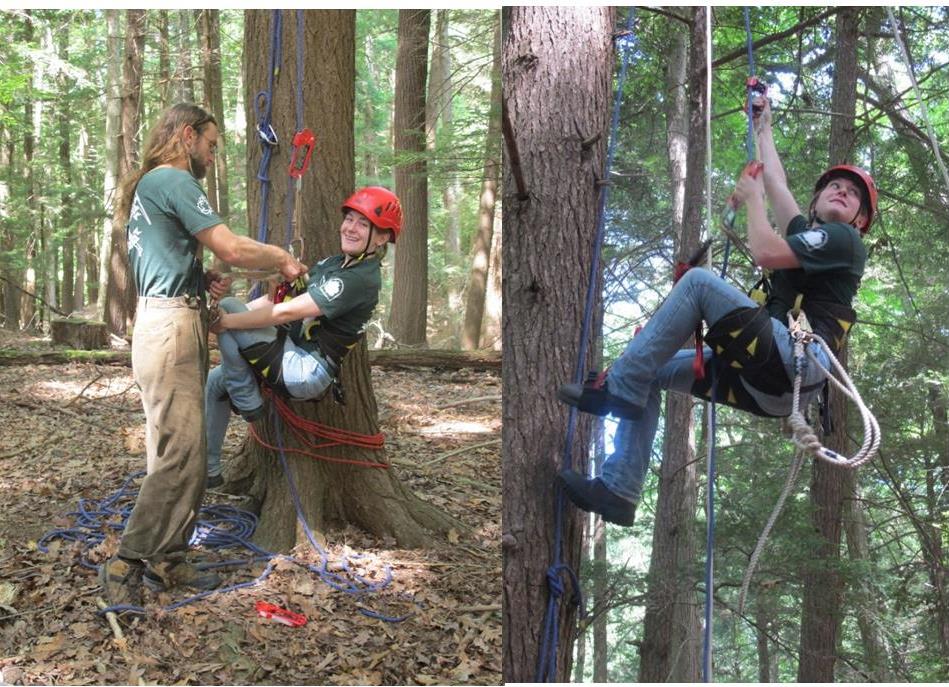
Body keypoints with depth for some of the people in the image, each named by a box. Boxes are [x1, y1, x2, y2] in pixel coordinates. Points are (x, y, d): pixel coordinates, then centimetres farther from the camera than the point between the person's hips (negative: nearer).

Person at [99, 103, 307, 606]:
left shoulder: (146, 186, 22)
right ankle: (126, 564, -9)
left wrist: (201, 280, 12)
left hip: (161, 323, 11)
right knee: (181, 456, -12)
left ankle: (165, 560, 14)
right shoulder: (173, 180, -10)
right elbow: (232, 248, -16)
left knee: (176, 452, 11)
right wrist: (284, 260, 0)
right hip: (172, 327, -11)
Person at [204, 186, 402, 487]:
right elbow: (277, 297, 9)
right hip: (298, 359, 10)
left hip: (306, 372, -10)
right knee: (215, 381, 16)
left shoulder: (361, 279, -19)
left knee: (228, 307, -16)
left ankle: (248, 403, -3)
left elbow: (286, 311, -23)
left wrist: (227, 321, -18)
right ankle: (209, 470, 27)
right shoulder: (333, 264, 12)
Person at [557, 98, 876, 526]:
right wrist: (763, 126, 48)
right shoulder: (807, 233, 29)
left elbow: (766, 253, -11)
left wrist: (751, 197, 4)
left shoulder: (843, 239, 4)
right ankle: (617, 490, -4)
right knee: (652, 371, 6)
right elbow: (775, 179, 39)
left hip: (794, 365, -9)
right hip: (769, 383, 9)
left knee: (699, 281, -19)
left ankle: (618, 387, -18)